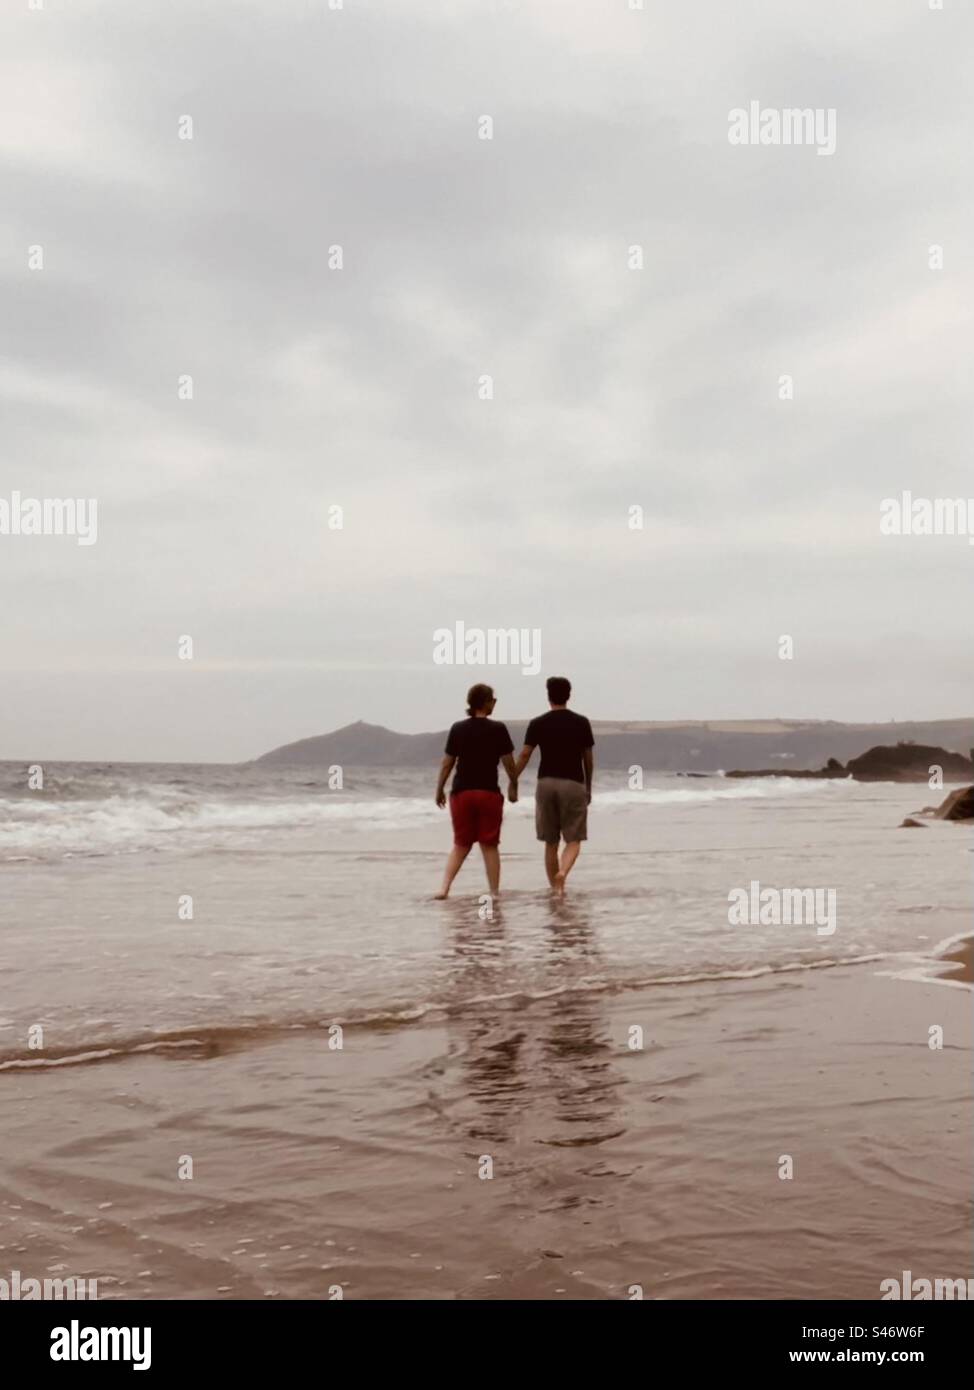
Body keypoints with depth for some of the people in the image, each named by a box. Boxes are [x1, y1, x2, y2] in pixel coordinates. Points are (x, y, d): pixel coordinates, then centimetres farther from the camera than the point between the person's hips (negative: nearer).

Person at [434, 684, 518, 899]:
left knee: (461, 845, 13)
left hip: (461, 792, 3)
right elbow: (509, 763, -3)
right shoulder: (498, 729, -7)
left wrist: (440, 789, 15)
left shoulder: (458, 729, 1)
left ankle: (444, 888, 1)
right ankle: (494, 892, 8)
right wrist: (513, 785, 13)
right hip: (489, 793, -3)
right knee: (490, 845, 6)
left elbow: (447, 763, 3)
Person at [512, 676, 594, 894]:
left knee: (551, 842, 11)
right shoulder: (581, 723, 2)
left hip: (546, 783, 1)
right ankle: (563, 872, -26)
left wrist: (513, 782, 6)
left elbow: (524, 755, -3)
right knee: (573, 840, 2)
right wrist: (588, 786, 19)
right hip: (573, 784, -1)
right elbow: (588, 759, 8)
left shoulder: (538, 724, 1)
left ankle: (555, 889, 15)